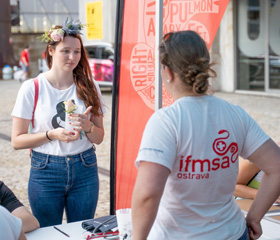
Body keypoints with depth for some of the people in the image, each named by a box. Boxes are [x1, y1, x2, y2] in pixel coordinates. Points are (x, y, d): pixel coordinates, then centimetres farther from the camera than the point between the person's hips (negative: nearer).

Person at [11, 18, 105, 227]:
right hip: (46, 171, -2)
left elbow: (99, 138, 7)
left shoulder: (89, 87, 3)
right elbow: (17, 141, -4)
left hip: (85, 170, 2)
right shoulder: (32, 88, -5)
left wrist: (87, 126, -14)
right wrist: (52, 134, -18)